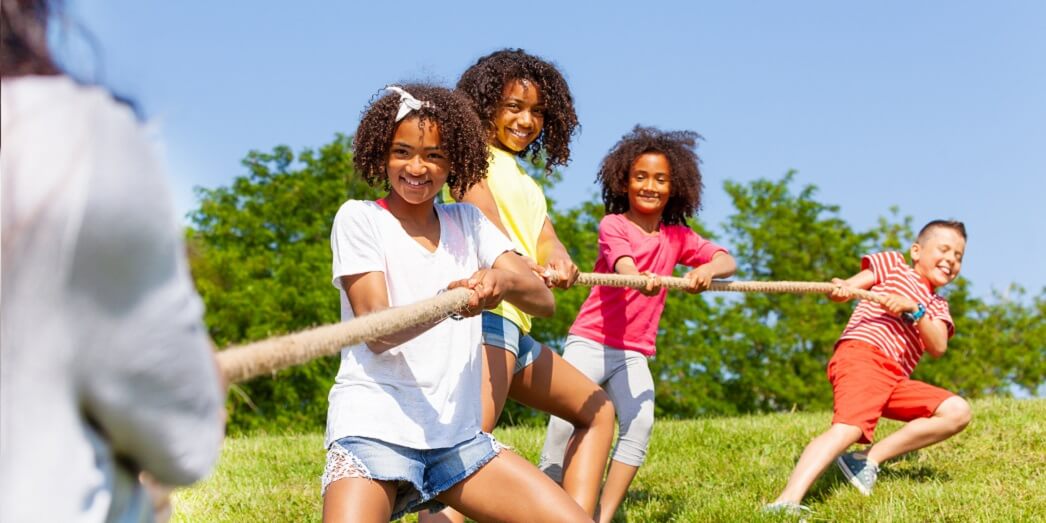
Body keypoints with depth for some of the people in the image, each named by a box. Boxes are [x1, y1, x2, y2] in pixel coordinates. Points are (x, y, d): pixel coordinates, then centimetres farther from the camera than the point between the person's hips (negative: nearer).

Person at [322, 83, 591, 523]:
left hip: (457, 434, 4)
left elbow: (543, 301, 2)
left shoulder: (468, 221, 13)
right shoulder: (359, 218, 0)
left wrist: (502, 279, -20)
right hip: (374, 426, -4)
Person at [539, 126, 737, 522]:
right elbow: (622, 264, -25)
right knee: (566, 420, -17)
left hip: (634, 353, 3)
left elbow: (728, 261, -6)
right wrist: (639, 278, -49)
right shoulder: (613, 225, -3)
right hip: (590, 342, -3)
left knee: (639, 423, -17)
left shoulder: (678, 236, 8)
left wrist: (707, 269, -31)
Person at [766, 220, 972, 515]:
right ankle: (786, 502, -49)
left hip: (894, 380, 7)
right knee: (849, 427, -31)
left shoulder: (937, 307, 28)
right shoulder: (893, 264, 17)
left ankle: (869, 460, -11)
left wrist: (915, 310, -8)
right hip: (861, 353, -7)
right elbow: (848, 286, 5)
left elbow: (938, 348, 8)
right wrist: (842, 289, -19)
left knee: (957, 412, -7)